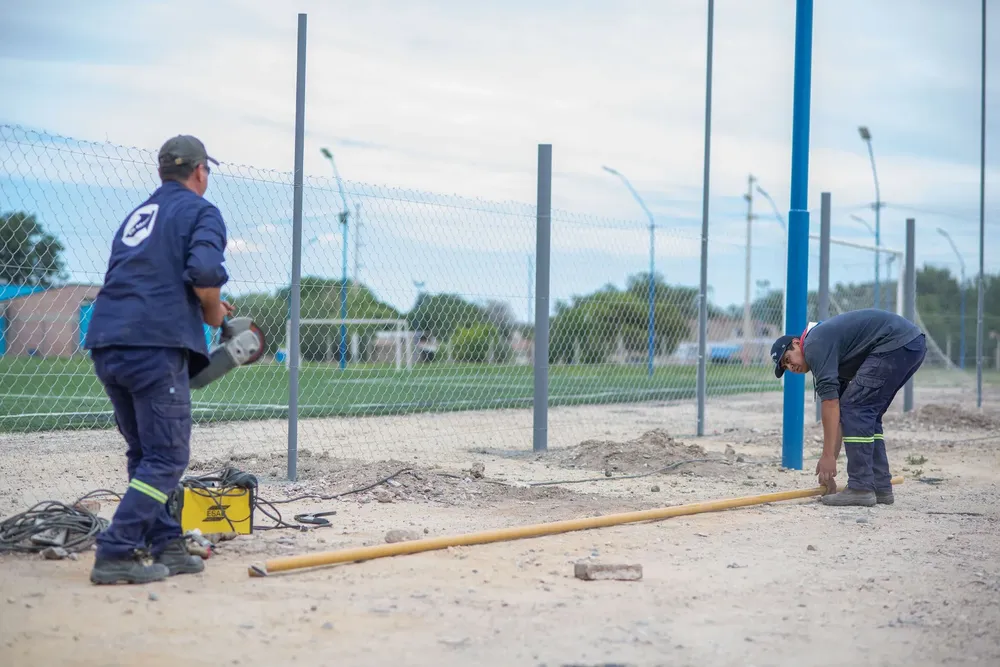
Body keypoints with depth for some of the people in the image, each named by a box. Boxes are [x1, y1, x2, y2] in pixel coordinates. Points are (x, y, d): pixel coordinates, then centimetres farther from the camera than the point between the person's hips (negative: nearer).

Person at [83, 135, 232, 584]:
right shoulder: (200, 212, 3)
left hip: (106, 344, 8)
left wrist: (201, 307, 29)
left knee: (145, 453, 16)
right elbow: (205, 272, -15)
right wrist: (213, 311, 4)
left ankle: (165, 546, 17)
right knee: (167, 458, -4)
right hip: (155, 345, -7)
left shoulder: (137, 215, 26)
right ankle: (116, 555, -11)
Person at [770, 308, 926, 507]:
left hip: (896, 343, -10)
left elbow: (830, 402, -12)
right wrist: (830, 462, 24)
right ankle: (881, 487, 14)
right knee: (867, 415, 16)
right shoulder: (832, 352, 24)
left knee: (855, 410, -6)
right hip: (914, 343, 10)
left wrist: (828, 456, -10)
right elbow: (838, 411, 25)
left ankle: (861, 489, -7)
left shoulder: (815, 345, -4)